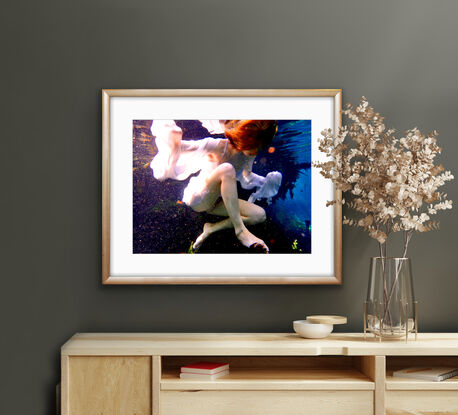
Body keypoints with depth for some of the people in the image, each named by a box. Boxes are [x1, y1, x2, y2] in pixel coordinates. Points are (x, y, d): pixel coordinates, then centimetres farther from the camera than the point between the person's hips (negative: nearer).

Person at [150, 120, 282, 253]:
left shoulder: (249, 155, -4)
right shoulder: (218, 146, -22)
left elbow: (247, 178, 11)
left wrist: (264, 182, -3)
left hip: (216, 202, 7)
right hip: (198, 199, -6)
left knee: (260, 215, -14)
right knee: (227, 169, -36)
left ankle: (212, 228, -10)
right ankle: (240, 230, -34)